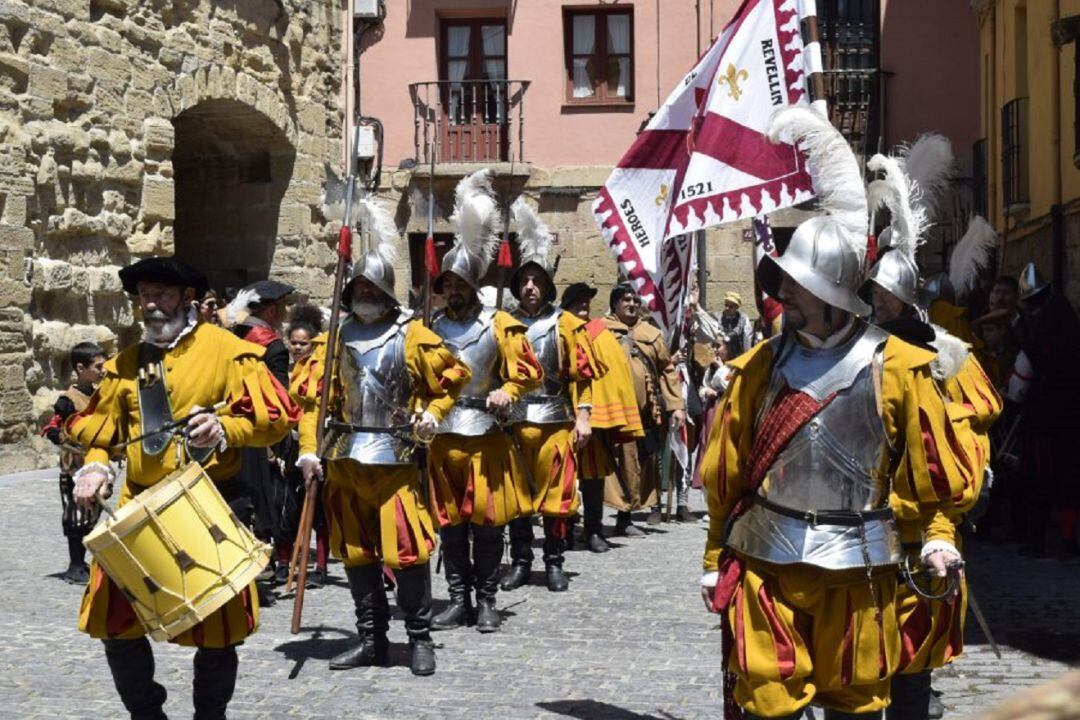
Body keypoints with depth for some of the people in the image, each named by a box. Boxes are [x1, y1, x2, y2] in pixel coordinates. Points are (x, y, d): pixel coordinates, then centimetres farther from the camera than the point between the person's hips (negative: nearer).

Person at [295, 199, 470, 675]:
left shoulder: (411, 336, 1)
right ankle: (372, 640, 20)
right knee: (356, 551, 8)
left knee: (407, 548, -6)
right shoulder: (337, 340, 9)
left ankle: (420, 639, 7)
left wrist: (432, 414, -7)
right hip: (345, 460, 4)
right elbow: (314, 398, 4)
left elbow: (453, 377, 8)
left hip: (395, 460, -4)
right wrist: (309, 450, -5)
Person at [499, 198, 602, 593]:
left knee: (556, 491, 2)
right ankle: (520, 561, 17)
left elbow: (581, 372, 0)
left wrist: (583, 417, -7)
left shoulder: (565, 323, 2)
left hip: (555, 420, -2)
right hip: (514, 420, 2)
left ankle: (554, 563, 12)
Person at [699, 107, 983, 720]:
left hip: (858, 565, -1)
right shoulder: (761, 367, 4)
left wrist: (939, 534, -8)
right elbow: (726, 471, 7)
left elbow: (931, 462, 2)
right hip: (764, 560, 2)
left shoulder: (895, 367, -4)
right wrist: (717, 557, 7)